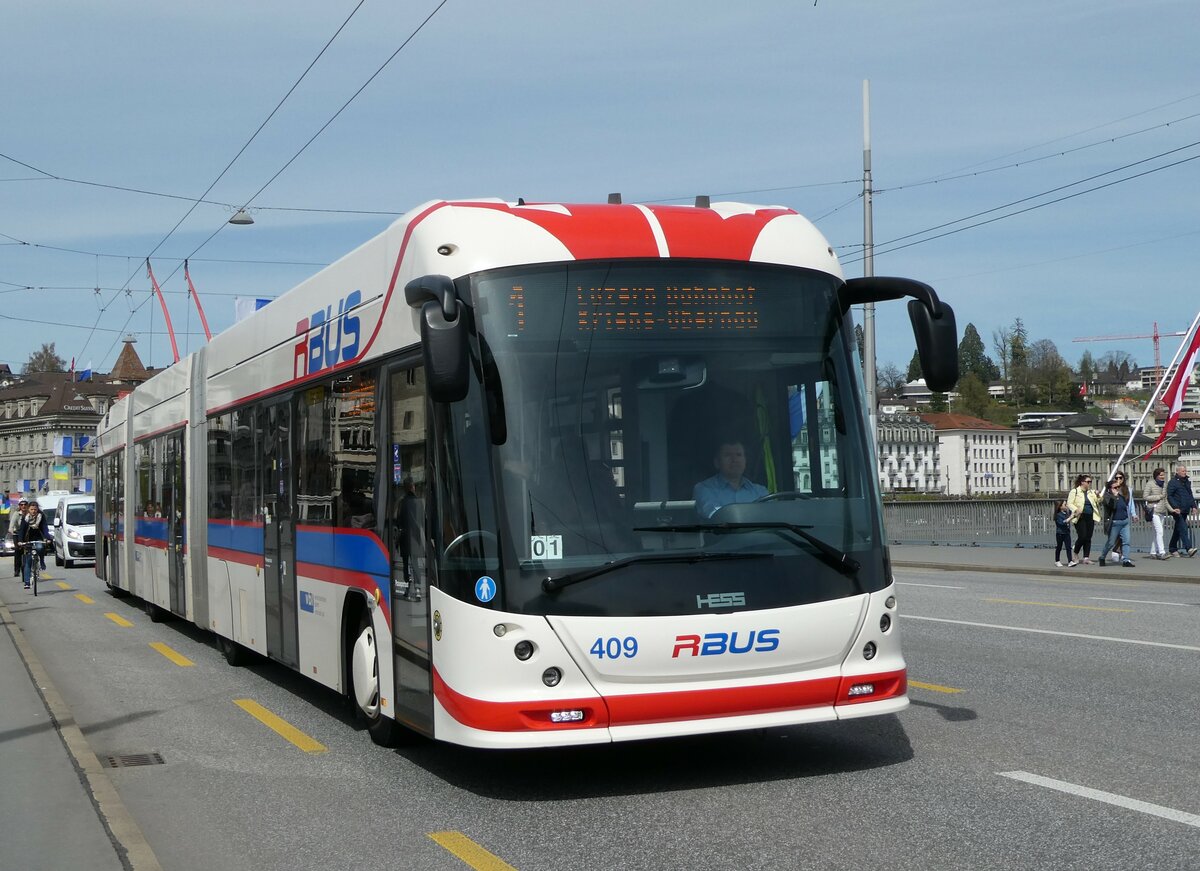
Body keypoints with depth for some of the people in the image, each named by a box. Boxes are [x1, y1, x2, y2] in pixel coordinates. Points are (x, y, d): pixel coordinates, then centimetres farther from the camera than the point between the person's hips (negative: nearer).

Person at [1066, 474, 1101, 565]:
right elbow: (1069, 503, -5)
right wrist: (1076, 509, -21)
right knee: (1082, 536, -12)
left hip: (1090, 517, 5)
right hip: (1080, 517, -5)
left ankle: (1086, 558, 4)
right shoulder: (1074, 491, -1)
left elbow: (1097, 502, 9)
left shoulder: (1092, 492, 15)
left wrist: (1099, 497, -10)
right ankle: (1076, 554, 12)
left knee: (1088, 538, 2)